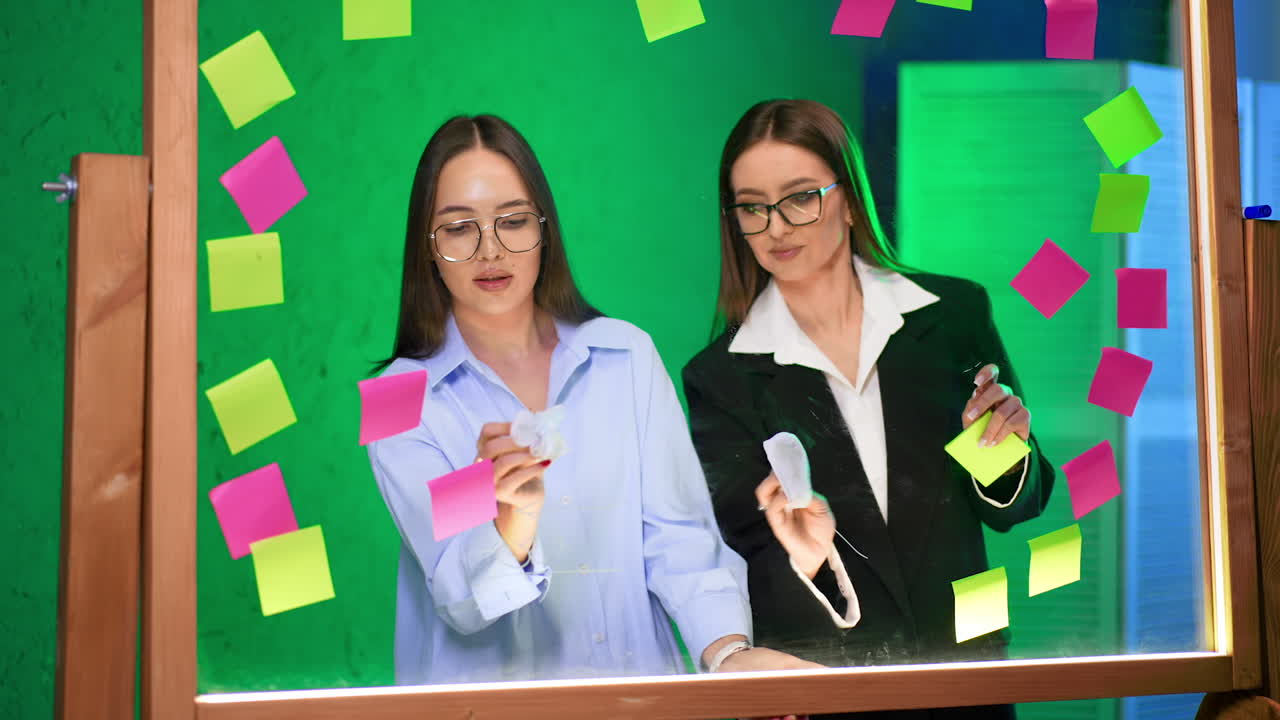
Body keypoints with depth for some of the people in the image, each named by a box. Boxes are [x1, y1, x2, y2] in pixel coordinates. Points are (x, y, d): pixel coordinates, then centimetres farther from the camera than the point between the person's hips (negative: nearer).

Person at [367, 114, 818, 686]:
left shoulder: (628, 356, 4)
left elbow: (678, 536, 1)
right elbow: (462, 600, -9)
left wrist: (727, 650, -14)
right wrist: (512, 522, -28)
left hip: (641, 693, 1)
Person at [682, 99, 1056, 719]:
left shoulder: (954, 312, -6)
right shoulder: (720, 378, -9)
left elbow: (1013, 508, 3)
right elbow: (736, 579, -9)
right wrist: (802, 563, -28)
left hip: (962, 660, 2)